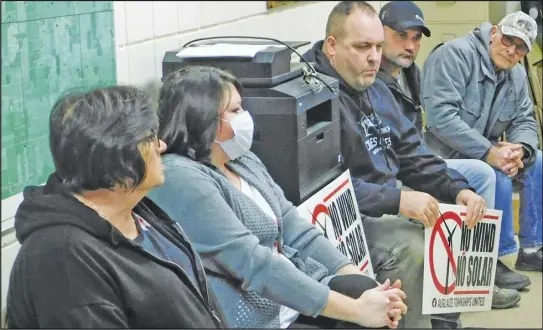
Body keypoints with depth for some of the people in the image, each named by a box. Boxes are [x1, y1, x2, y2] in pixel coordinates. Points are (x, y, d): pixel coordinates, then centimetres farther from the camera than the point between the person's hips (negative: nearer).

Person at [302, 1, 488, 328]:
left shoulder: (376, 89, 12)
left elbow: (411, 152, 14)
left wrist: (458, 189, -3)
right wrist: (397, 200, -30)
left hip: (390, 204, 10)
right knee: (412, 246, -29)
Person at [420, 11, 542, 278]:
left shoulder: (517, 75, 6)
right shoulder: (455, 54, -20)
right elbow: (441, 116, -30)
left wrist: (519, 150, -20)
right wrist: (489, 153, -34)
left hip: (486, 152, 9)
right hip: (444, 154, -9)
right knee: (497, 177, -29)